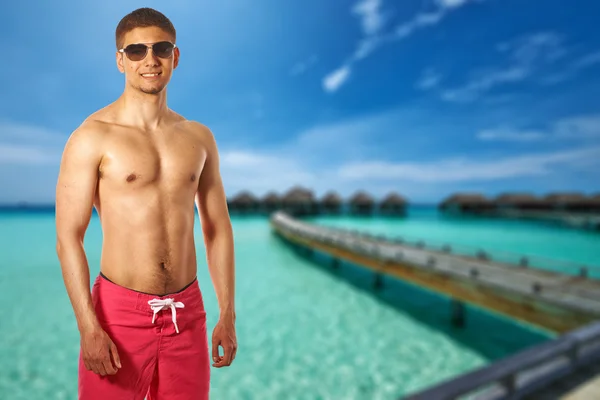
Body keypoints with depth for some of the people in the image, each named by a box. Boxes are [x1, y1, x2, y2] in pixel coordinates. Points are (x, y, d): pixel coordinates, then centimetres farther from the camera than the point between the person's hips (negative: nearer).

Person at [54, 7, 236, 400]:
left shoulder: (199, 137, 4)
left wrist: (228, 316, 4)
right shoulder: (93, 137, -6)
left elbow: (218, 229, 5)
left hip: (188, 313, 4)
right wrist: (89, 328, -12)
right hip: (120, 312, -3)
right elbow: (68, 239, -7)